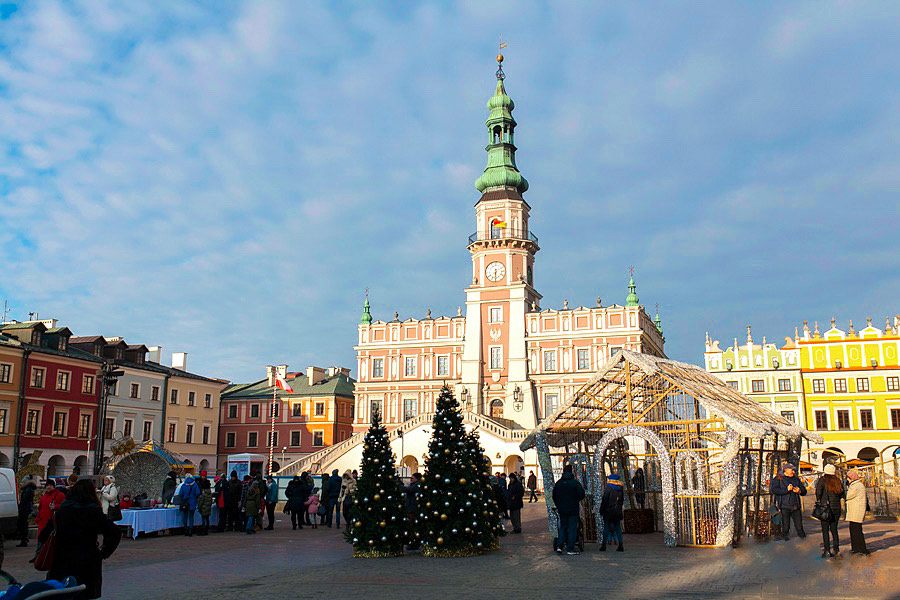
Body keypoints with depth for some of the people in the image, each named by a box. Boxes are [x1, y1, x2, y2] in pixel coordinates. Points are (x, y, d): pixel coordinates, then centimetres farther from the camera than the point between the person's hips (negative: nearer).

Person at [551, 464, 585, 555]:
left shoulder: (558, 483, 5)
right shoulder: (575, 482, -9)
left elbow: (554, 496, 9)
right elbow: (582, 494, -11)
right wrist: (577, 499, 9)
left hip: (562, 510, 4)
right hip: (573, 510, -4)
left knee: (563, 527, 14)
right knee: (572, 528, 2)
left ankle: (559, 546, 3)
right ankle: (570, 549, 2)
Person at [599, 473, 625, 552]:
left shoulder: (608, 489, -11)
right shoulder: (620, 490, 7)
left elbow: (604, 501, -11)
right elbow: (622, 501, 14)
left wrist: (601, 511, -4)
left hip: (608, 511, -5)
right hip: (618, 512, 5)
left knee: (606, 528, 0)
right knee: (618, 528, 9)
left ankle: (604, 545, 1)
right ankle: (620, 545, 5)